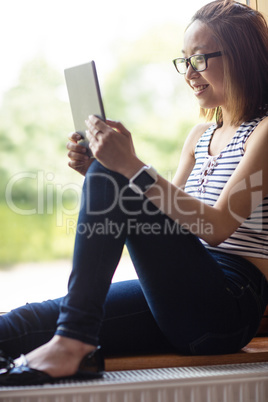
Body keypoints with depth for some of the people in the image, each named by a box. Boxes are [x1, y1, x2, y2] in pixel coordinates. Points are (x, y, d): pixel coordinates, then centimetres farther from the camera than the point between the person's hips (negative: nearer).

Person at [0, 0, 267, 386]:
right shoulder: (200, 136, 21)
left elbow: (217, 227, -16)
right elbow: (165, 214, 17)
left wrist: (132, 167, -24)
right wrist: (100, 172, 4)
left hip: (231, 307, -7)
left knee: (107, 179, -22)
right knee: (36, 318, -12)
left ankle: (73, 340, -29)